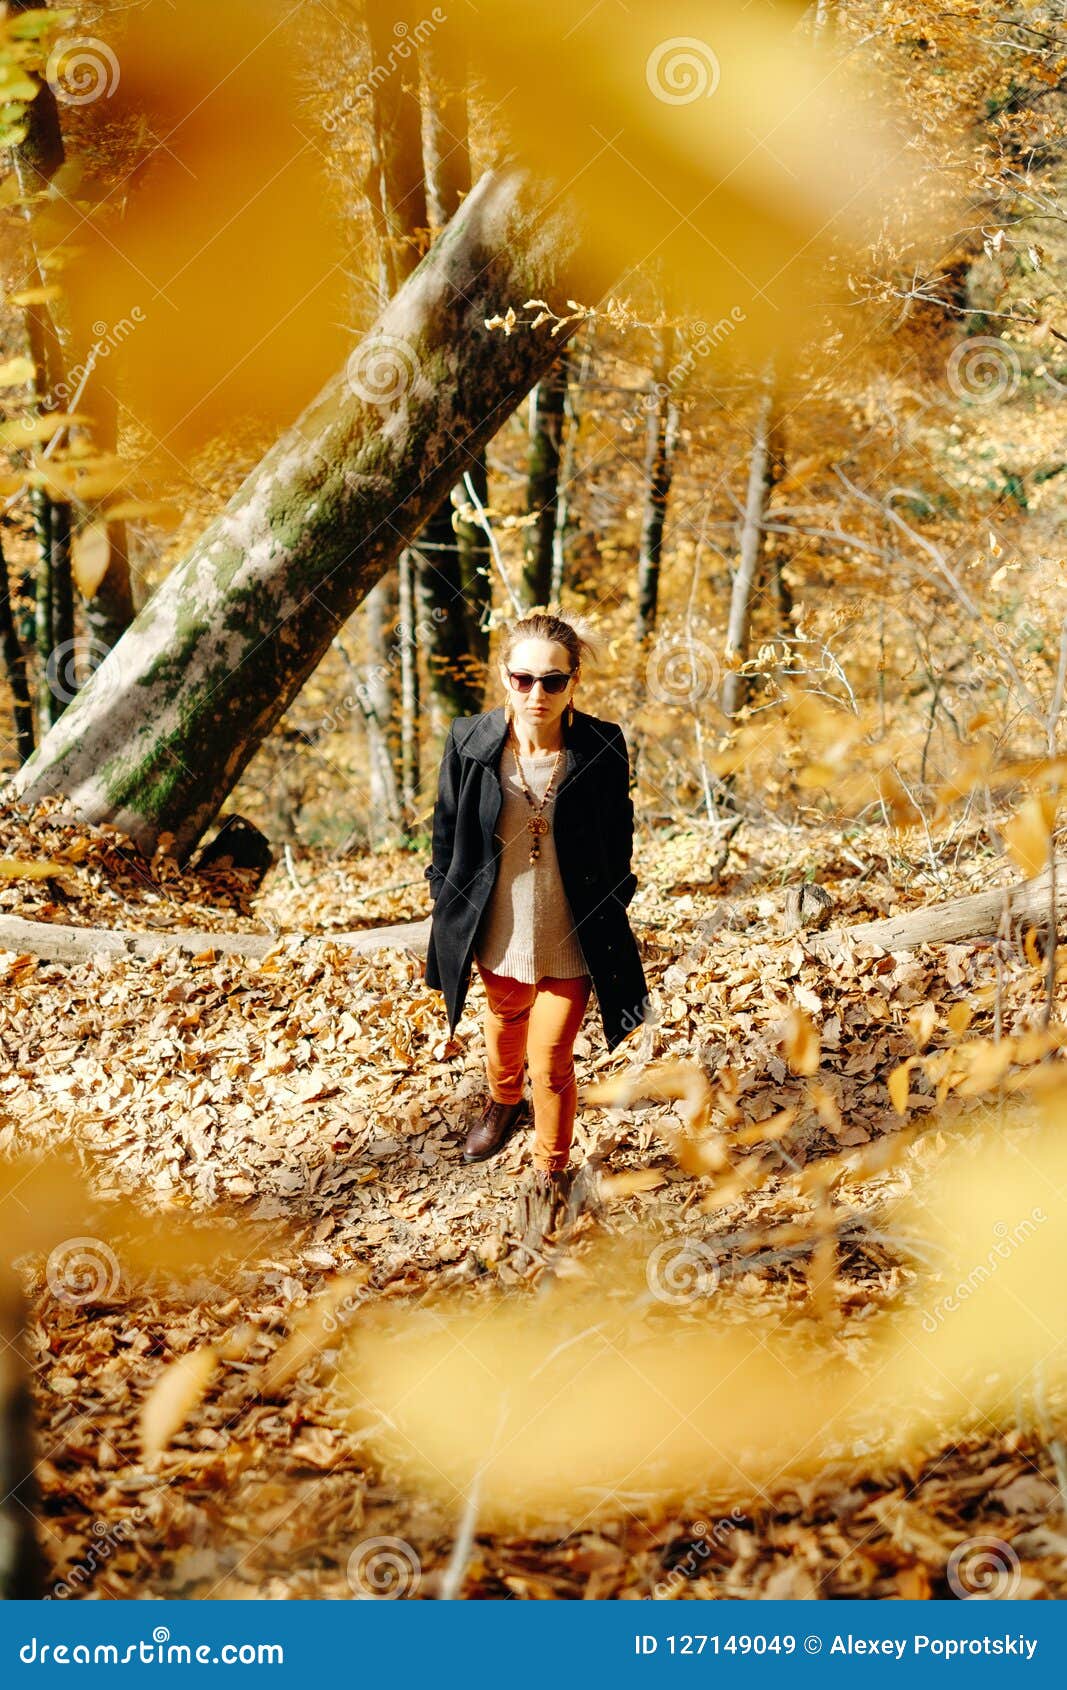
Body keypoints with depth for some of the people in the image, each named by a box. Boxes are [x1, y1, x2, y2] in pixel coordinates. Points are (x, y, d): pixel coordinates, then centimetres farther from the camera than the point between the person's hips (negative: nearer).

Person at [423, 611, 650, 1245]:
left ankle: (552, 1173, 25)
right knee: (507, 1019, 29)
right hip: (498, 928, 3)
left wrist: (611, 913, 2)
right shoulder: (470, 742, -16)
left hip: (574, 934, -3)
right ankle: (504, 1102, 62)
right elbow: (448, 831, -1)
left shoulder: (603, 748, -18)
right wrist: (448, 906, 3)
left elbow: (617, 842, -4)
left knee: (552, 1058, 0)